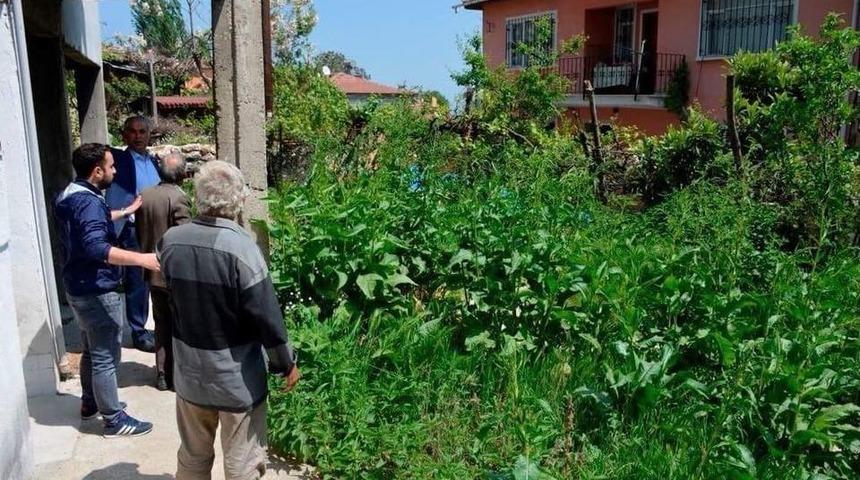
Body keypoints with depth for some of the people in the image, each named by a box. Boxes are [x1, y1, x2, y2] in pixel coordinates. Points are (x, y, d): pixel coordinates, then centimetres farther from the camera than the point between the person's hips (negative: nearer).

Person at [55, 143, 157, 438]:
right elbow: (96, 248, -39)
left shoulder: (71, 195, 8)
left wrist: (126, 211, 36)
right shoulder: (89, 202, -24)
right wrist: (142, 259, -46)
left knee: (91, 351, 23)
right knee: (105, 358, 0)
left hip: (79, 288, 10)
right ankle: (114, 420, 10)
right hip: (97, 291, -10)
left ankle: (90, 403, 38)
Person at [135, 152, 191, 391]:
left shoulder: (144, 195, 2)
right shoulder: (178, 197, -19)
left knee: (162, 324, 17)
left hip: (153, 272, 7)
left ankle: (162, 375, 23)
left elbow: (139, 232, 9)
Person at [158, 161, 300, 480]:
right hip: (237, 378, -5)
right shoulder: (241, 247, -24)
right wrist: (287, 363, -6)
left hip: (190, 373, 5)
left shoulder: (170, 241, -7)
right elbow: (267, 317, -20)